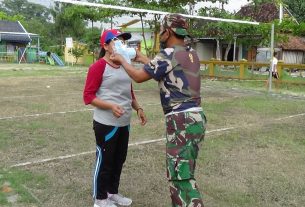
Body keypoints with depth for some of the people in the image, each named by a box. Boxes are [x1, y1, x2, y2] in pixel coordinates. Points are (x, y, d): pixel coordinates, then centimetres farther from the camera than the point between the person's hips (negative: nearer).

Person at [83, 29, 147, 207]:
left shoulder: (124, 66, 12)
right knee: (104, 161, 5)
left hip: (124, 124, 8)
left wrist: (138, 108, 10)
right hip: (106, 124, -8)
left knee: (119, 160, 17)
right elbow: (88, 96, -15)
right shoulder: (99, 66, -13)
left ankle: (113, 192, 36)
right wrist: (111, 106, -25)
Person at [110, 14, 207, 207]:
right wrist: (144, 59, 35)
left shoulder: (168, 54, -11)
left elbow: (139, 76, -1)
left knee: (181, 177, -3)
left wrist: (122, 60, 16)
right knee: (183, 173, 18)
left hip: (182, 121, -9)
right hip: (195, 118, 9)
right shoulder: (191, 53, 13)